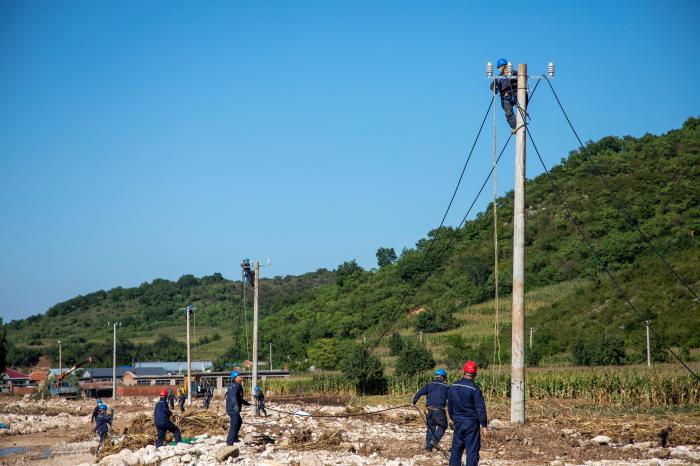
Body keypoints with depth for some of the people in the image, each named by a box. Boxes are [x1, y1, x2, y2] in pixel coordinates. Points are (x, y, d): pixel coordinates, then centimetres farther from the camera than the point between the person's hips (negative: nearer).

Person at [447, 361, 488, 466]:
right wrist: (484, 425, -9)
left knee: (456, 449, 14)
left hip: (458, 422, 5)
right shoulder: (474, 388, -14)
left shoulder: (453, 386, 3)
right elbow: (481, 408, -13)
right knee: (472, 450, -2)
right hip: (471, 423, -5)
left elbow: (450, 405, 14)